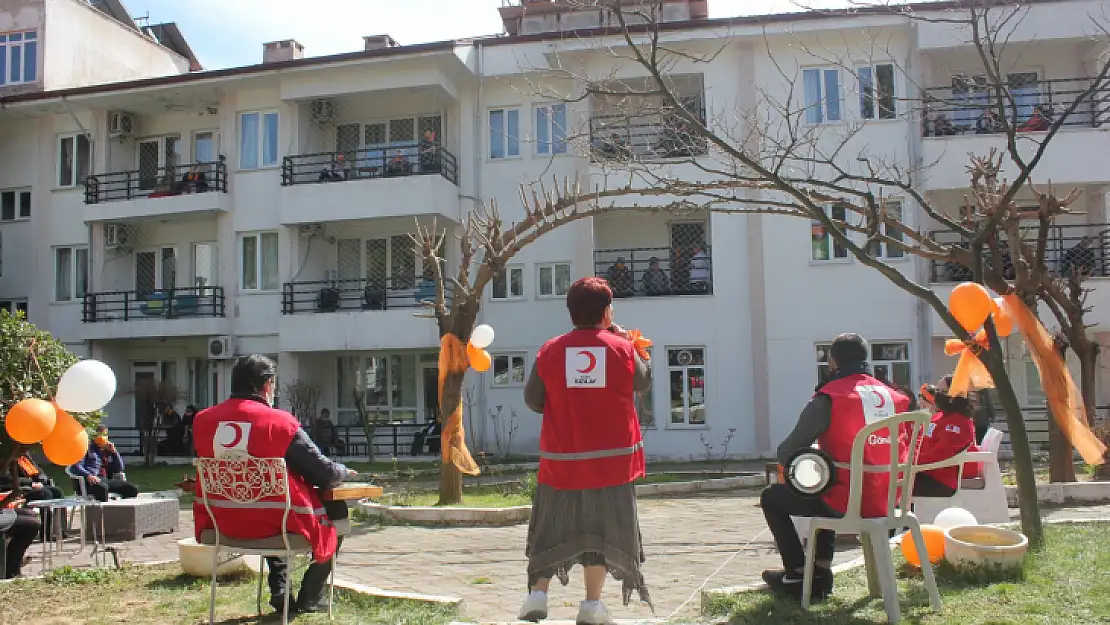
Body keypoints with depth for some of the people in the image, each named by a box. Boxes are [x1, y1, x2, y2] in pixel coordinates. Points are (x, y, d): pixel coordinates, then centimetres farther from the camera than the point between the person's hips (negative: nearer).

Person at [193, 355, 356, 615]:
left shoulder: (203, 420, -3)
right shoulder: (280, 422, -16)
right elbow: (325, 474, -11)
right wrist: (345, 472, 13)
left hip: (223, 523, 6)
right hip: (272, 525, -5)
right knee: (337, 512, 19)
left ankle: (279, 590, 31)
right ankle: (310, 597, 25)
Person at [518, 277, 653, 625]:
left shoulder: (550, 351, -3)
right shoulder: (622, 348, -5)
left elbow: (533, 400, 3)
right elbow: (643, 383, 13)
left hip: (562, 459, 1)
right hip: (611, 460, -1)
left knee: (551, 529, 14)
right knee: (602, 529, 8)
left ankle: (537, 595, 9)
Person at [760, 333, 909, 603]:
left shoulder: (829, 398, -12)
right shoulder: (892, 397, 7)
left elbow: (786, 453, -9)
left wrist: (787, 460, 16)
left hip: (846, 503, -7)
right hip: (884, 502, 7)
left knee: (772, 497, 16)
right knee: (824, 489, 36)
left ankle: (797, 576, 17)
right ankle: (821, 572, 30)